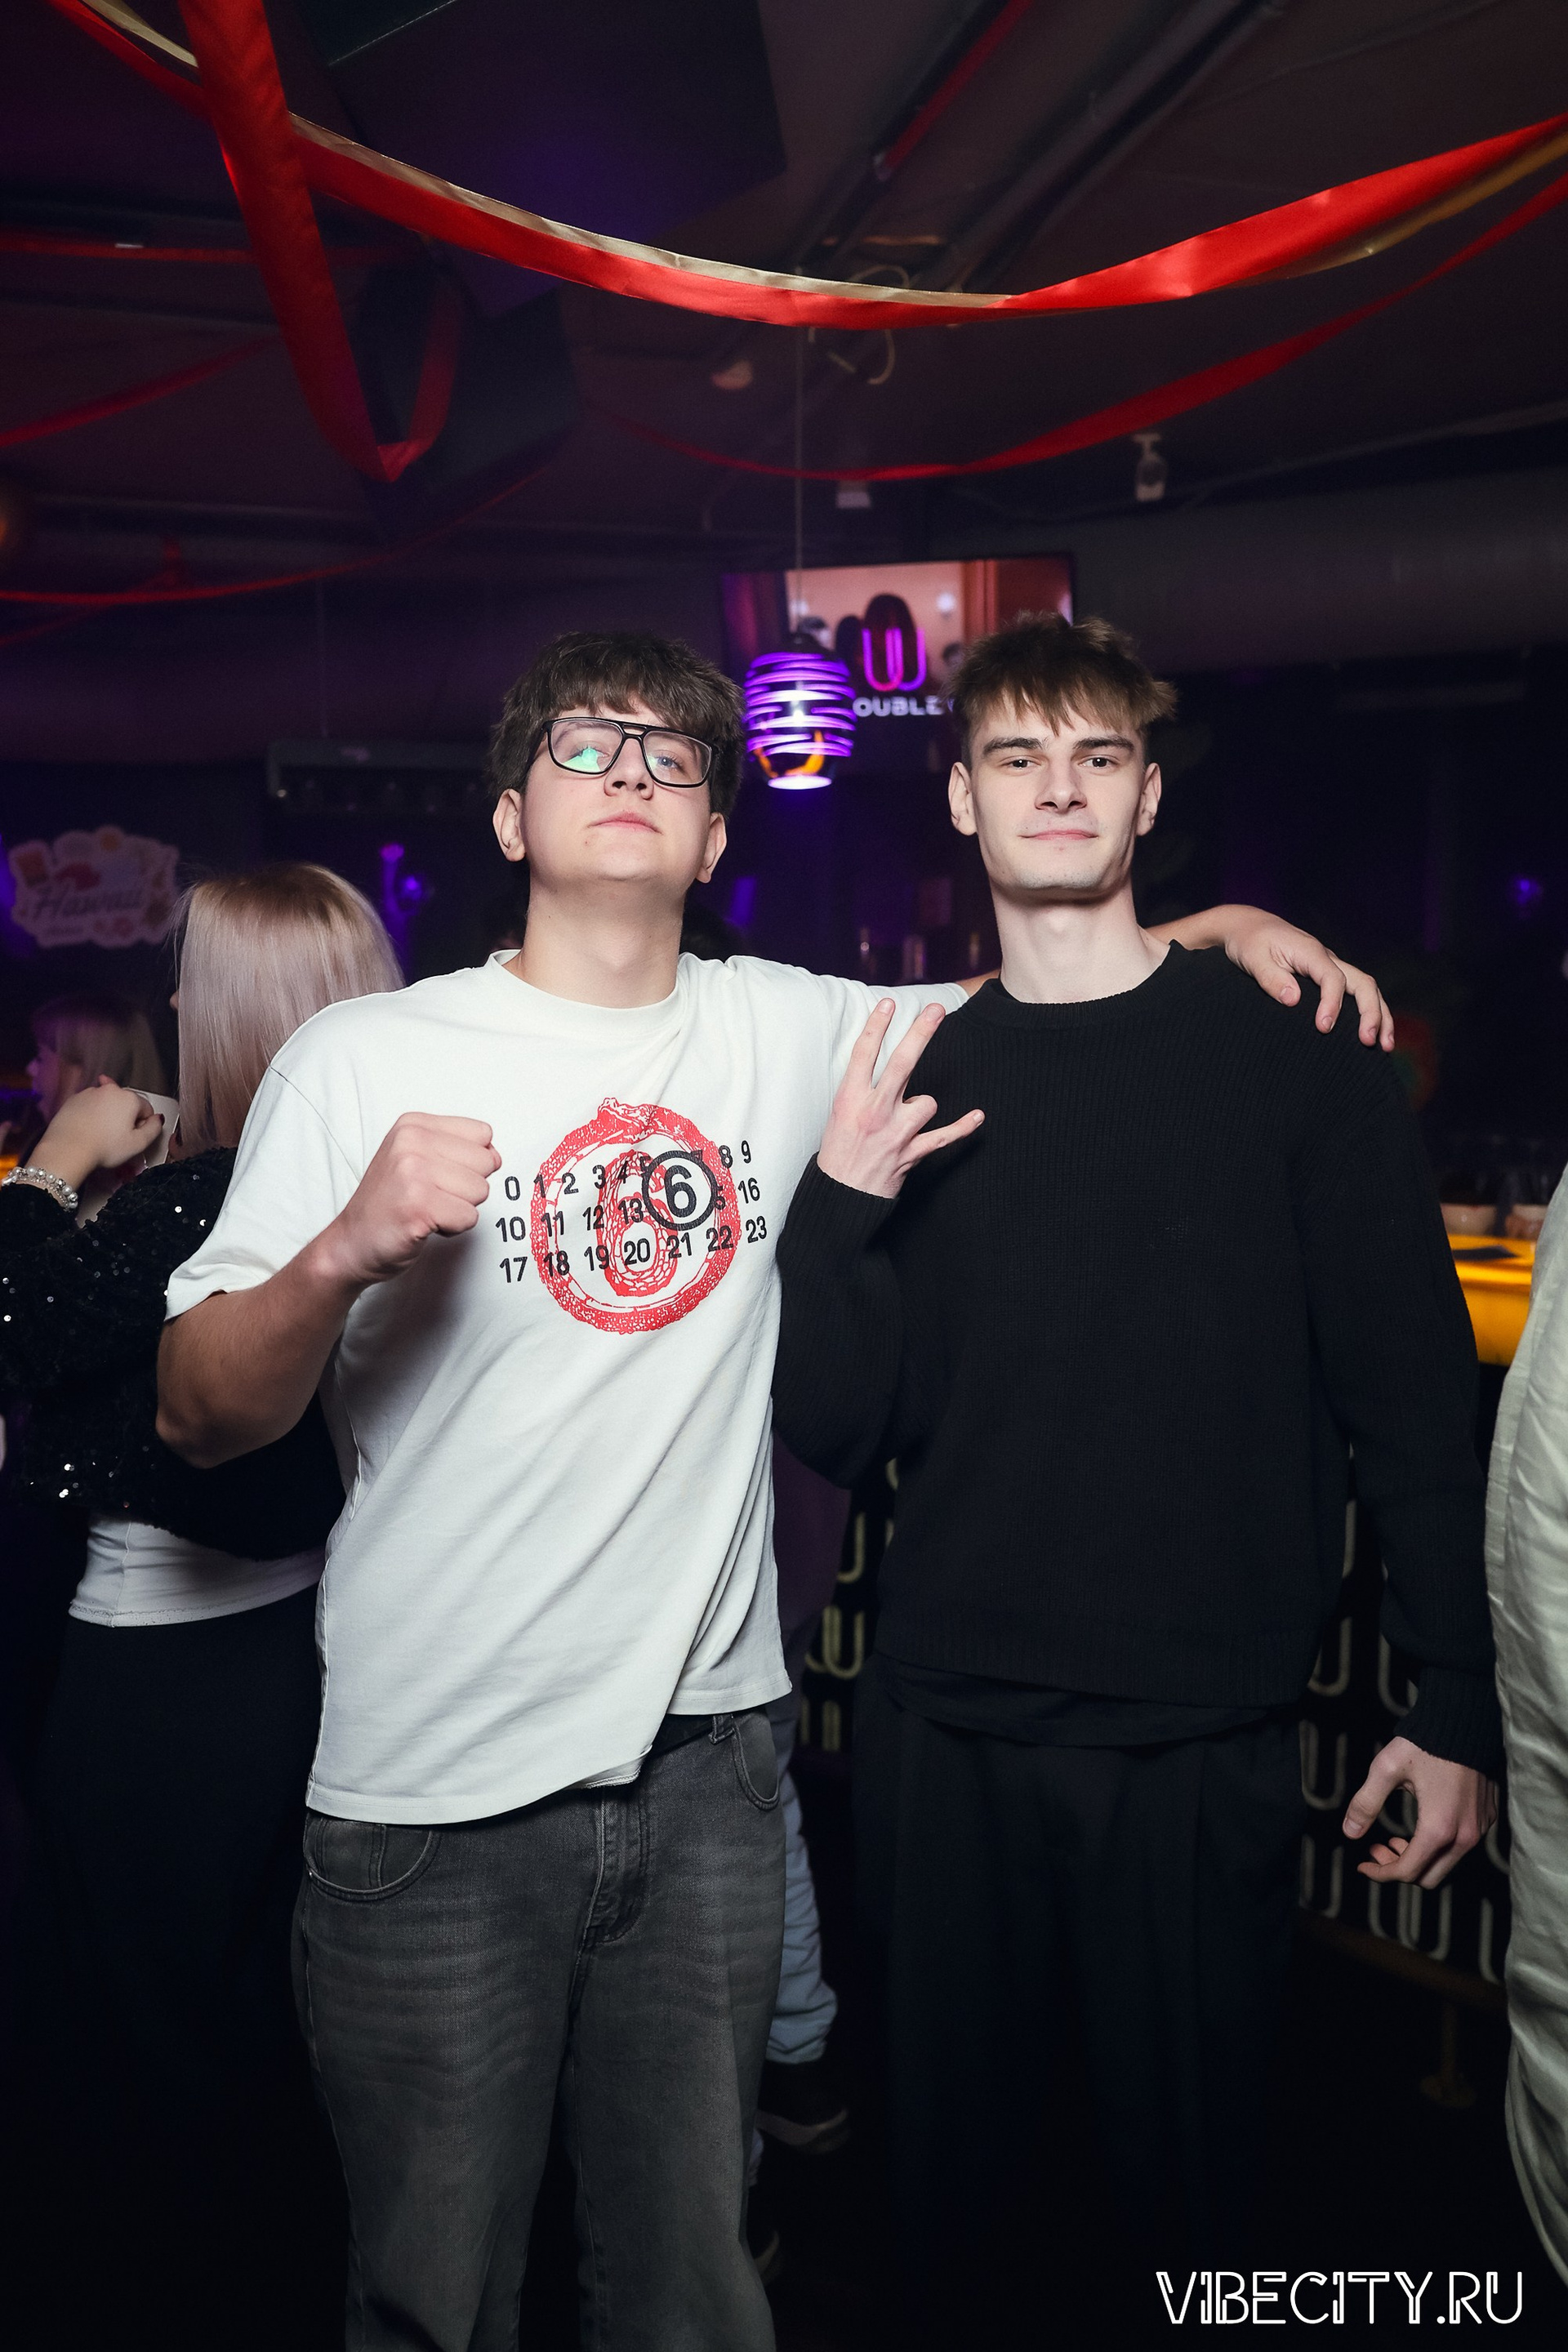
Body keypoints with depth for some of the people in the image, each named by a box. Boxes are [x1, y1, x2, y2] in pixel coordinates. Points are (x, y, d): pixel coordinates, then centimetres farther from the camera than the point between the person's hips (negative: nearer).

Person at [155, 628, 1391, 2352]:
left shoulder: (781, 1031, 3)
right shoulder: (367, 1061, -7)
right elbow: (199, 1417, -8)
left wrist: (1208, 927, 4)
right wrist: (345, 1253, -26)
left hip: (707, 1758, 3)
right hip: (438, 1800, -3)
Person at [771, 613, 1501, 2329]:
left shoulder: (1291, 1060, -3)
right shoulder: (913, 1083, 5)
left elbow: (1414, 1400, -2)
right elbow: (832, 1435, 3)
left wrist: (1460, 1704, -4)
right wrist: (838, 1207, -11)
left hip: (1204, 1739, -2)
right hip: (940, 1730, 3)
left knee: (1187, 2171, 13)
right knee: (948, 2166, 17)